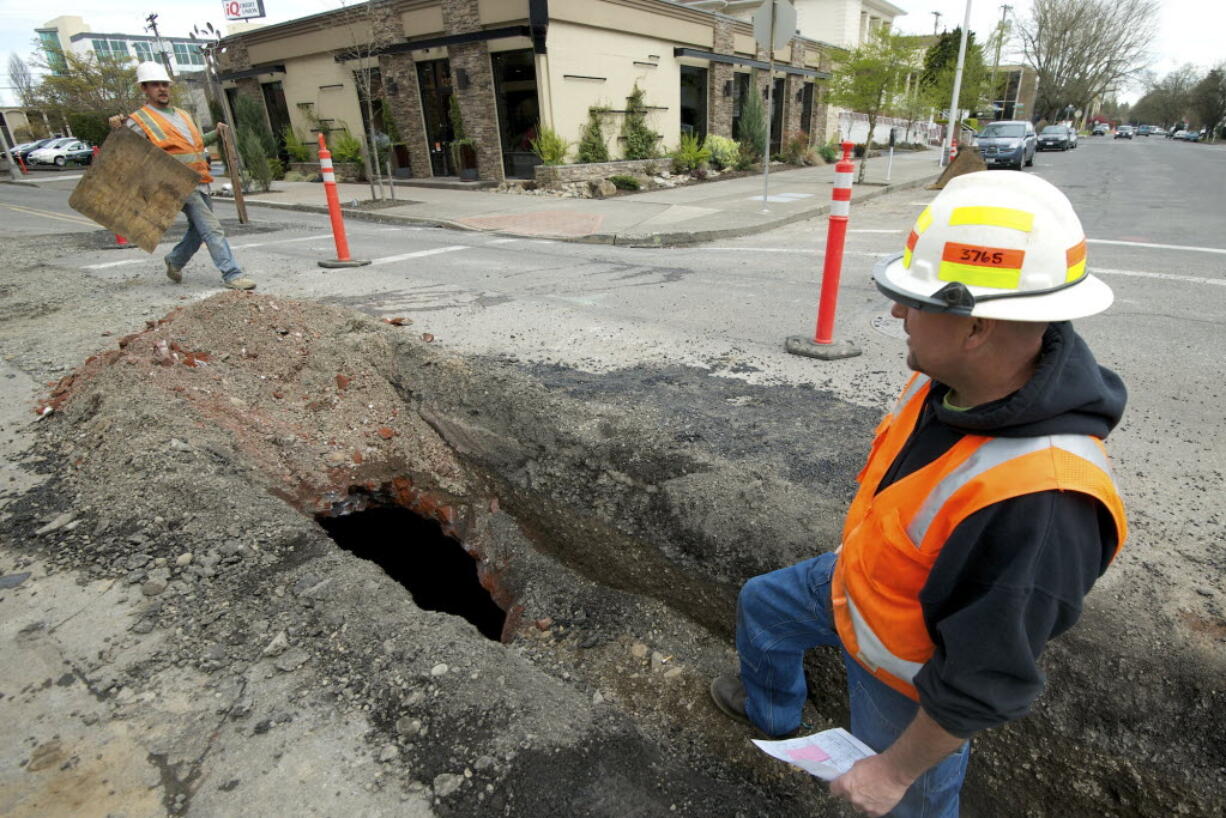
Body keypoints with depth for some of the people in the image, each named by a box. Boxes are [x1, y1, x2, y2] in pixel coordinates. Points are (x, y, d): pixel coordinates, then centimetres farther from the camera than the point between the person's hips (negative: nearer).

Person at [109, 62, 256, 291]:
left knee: (198, 230, 16)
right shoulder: (139, 121, -1)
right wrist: (118, 131, -23)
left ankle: (174, 261, 36)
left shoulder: (182, 114, 21)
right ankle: (232, 274, -17)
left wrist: (216, 133, 19)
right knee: (212, 228, -16)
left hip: (200, 182, 8)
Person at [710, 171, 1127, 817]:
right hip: (853, 585, 8)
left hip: (905, 676, -7)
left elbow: (986, 682, -30)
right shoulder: (954, 375, -18)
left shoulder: (1038, 501, -43)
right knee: (761, 604, 28)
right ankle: (772, 713, 59)